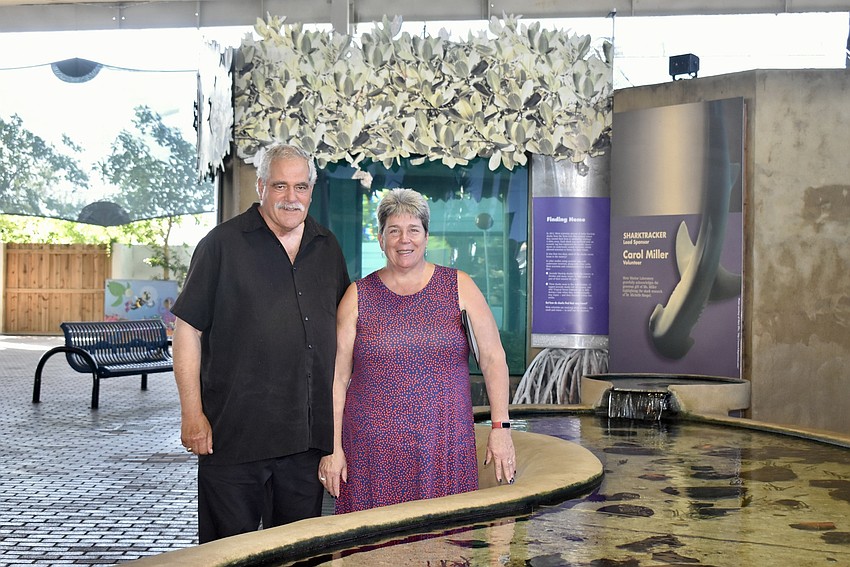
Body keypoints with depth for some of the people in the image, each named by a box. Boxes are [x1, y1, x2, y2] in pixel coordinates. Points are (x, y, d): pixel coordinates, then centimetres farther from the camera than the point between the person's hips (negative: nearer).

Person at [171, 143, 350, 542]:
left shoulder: (327, 248, 12)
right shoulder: (223, 244, -4)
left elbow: (343, 330, 20)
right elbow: (187, 329, -5)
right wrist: (192, 413, -11)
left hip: (307, 435, 5)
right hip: (234, 433, -4)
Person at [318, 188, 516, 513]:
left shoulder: (458, 286, 5)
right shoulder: (358, 296, 5)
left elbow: (493, 358, 2)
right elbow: (337, 376, 4)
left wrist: (500, 428, -6)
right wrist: (333, 448, -1)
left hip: (445, 447, 0)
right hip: (373, 448, 0)